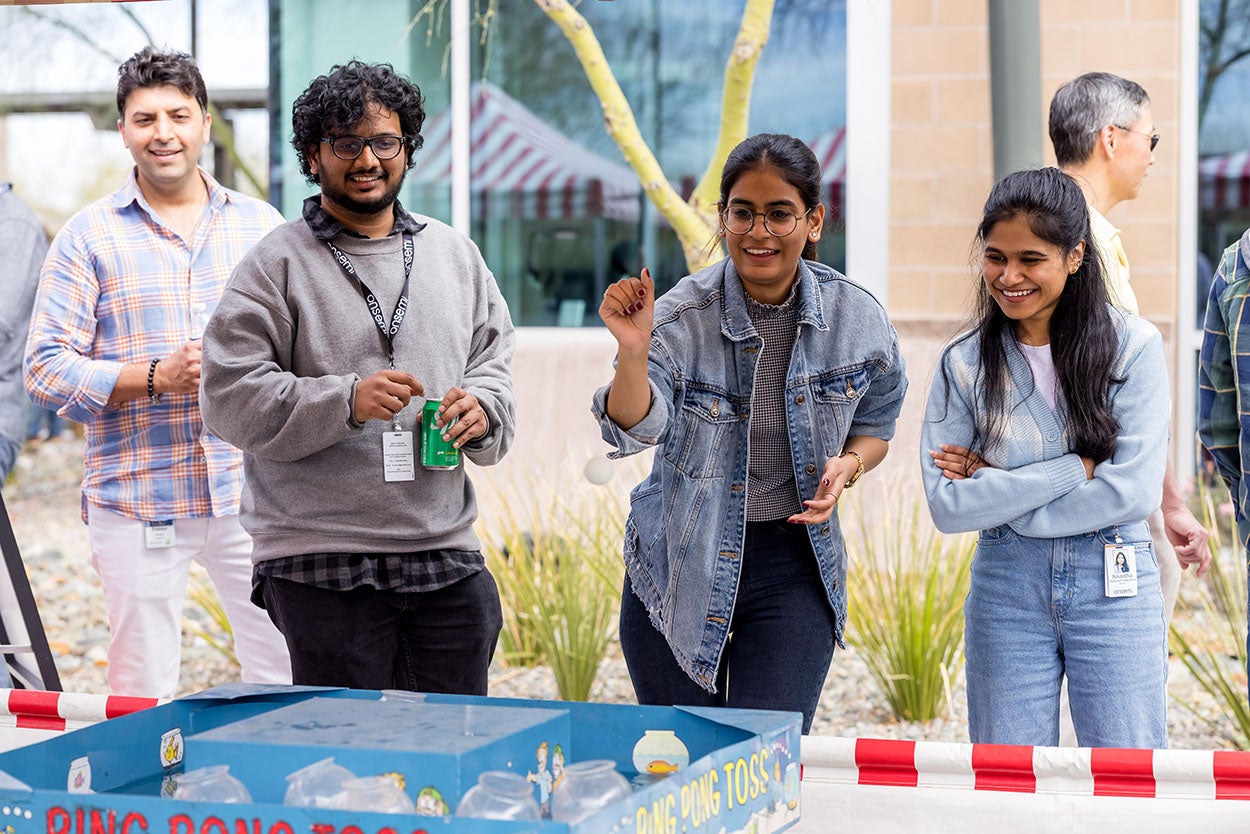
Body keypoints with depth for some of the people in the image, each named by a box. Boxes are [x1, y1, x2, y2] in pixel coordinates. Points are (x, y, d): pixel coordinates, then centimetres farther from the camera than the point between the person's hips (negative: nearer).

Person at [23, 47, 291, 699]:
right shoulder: (89, 237, 2)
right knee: (141, 699, 2)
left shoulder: (262, 226, 11)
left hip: (251, 493, 2)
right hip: (135, 500, -2)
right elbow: (46, 371, -2)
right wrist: (156, 378, -14)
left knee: (292, 678, 0)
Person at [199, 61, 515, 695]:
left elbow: (495, 359, 18)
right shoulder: (277, 266, -2)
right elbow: (232, 398, -8)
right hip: (321, 569, -4)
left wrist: (481, 410, -5)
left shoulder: (456, 255, 14)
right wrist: (345, 401, -19)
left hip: (447, 560, 5)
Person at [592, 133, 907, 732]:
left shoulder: (857, 318, -5)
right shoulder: (681, 315, -12)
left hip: (795, 569, 1)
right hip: (683, 565, 0)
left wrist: (847, 465, -10)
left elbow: (875, 425, 11)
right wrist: (633, 351, -41)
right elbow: (635, 428, -23)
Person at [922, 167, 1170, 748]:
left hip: (1114, 587, -1)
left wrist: (998, 489, -9)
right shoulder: (966, 363, 0)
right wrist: (1073, 468, -13)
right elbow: (947, 506, -8)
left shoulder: (1132, 345, -5)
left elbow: (1134, 492, -12)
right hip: (1005, 586, 1)